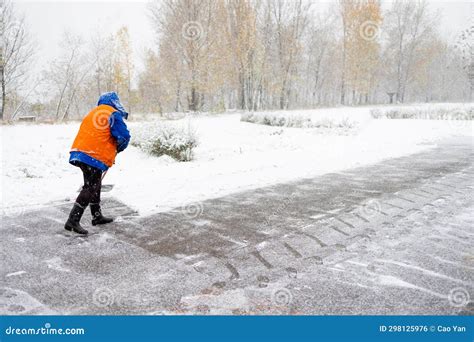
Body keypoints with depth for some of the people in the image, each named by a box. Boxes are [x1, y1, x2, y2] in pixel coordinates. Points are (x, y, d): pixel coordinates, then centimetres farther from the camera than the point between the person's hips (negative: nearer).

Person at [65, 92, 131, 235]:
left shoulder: (92, 113, 24)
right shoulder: (113, 114, -1)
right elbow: (123, 136, -10)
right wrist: (118, 148, 12)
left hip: (80, 153, 9)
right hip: (95, 157, -8)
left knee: (95, 185, 20)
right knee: (90, 188, -7)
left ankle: (97, 216, 32)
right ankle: (73, 221, -11)